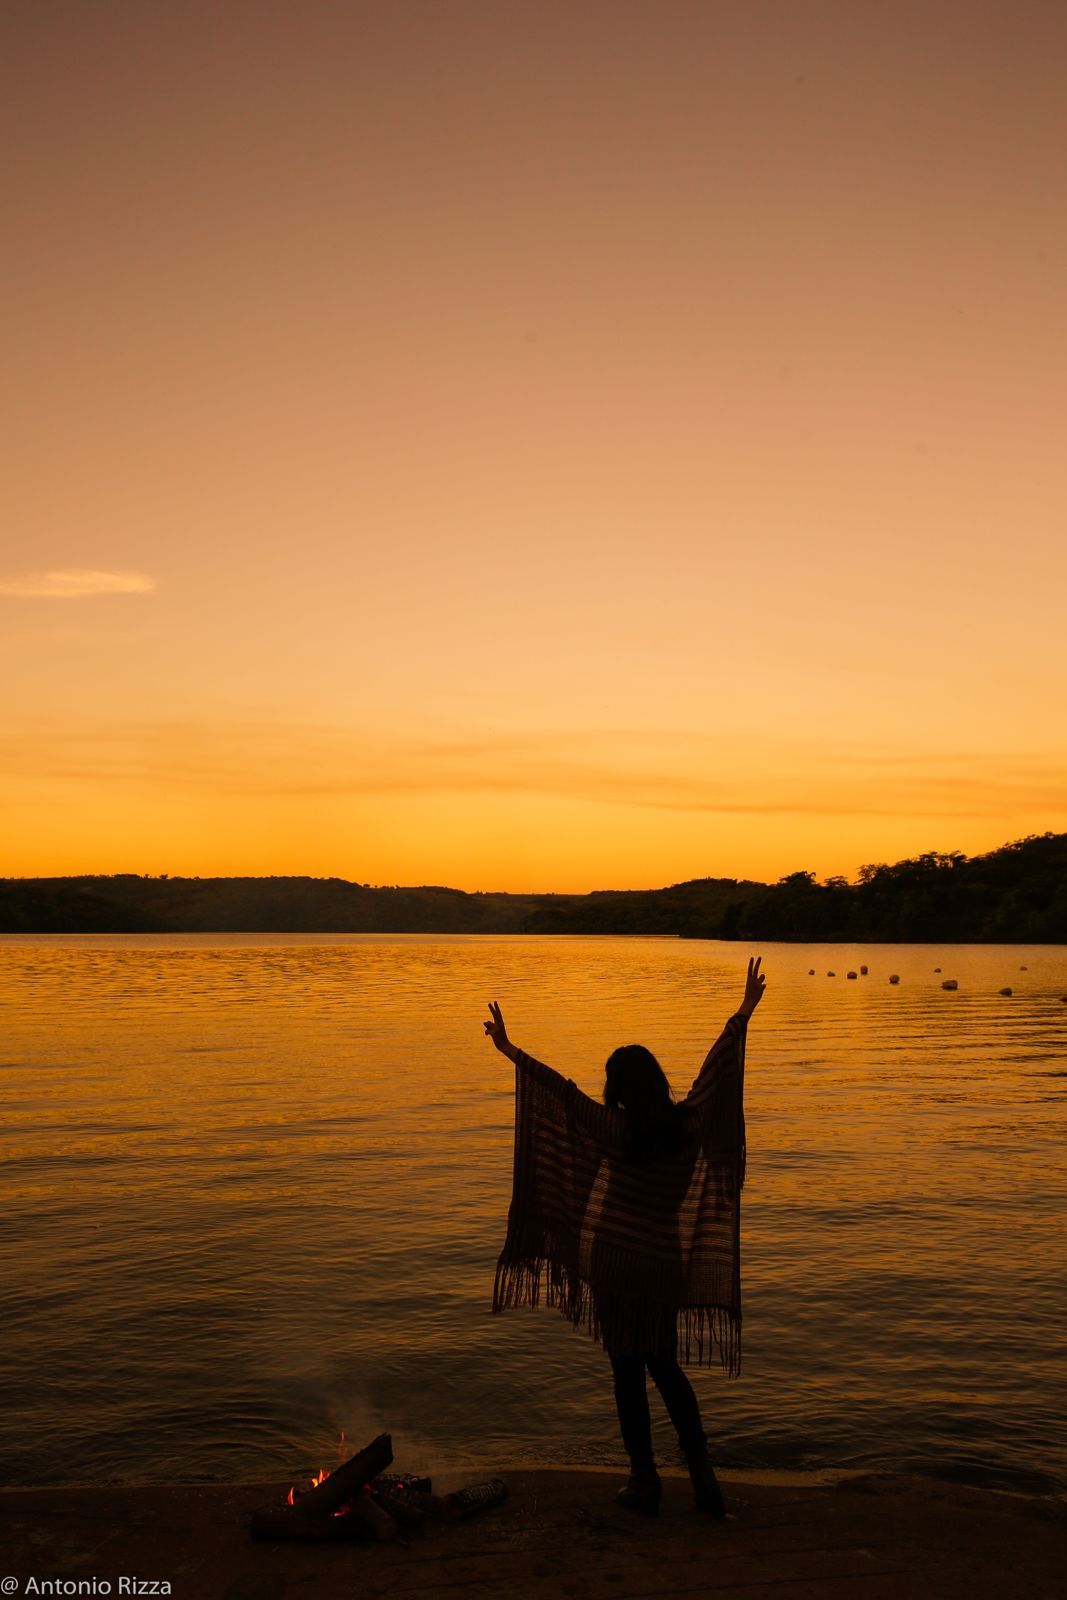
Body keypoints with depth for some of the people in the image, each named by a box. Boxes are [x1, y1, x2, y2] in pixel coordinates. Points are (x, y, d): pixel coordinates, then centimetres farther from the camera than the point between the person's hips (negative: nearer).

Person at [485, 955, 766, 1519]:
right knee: (667, 1370, 19)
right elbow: (716, 1068, 4)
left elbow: (562, 1090, -14)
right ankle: (702, 1477, 17)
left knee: (628, 1374, 8)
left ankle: (645, 1483, 14)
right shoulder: (688, 1124, -4)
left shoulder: (617, 1132, -14)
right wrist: (744, 1012, 14)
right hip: (667, 1265, 4)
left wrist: (509, 1050, -8)